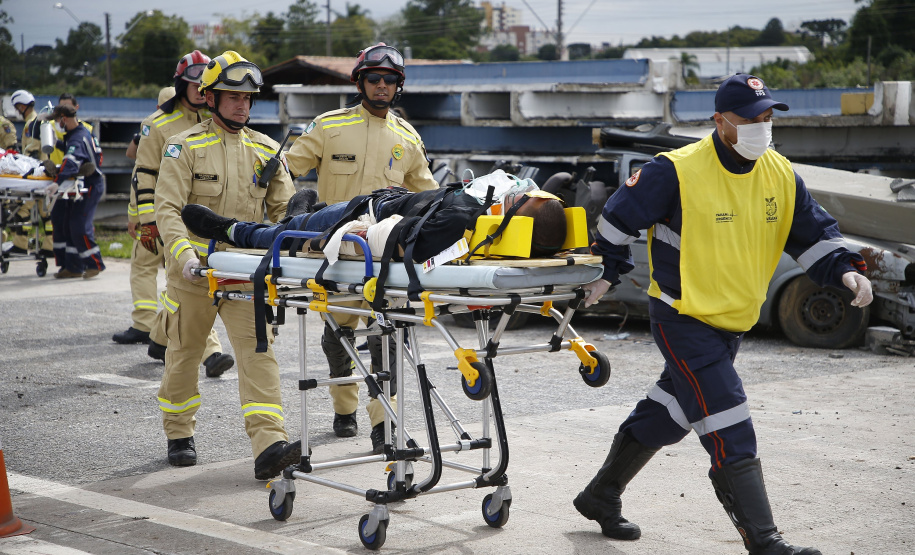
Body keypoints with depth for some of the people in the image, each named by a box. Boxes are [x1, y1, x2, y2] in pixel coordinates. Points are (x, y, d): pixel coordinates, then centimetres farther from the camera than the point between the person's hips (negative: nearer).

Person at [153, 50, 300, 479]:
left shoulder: (265, 150, 8)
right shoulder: (185, 146, -3)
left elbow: (284, 209, 8)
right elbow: (168, 209, -12)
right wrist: (185, 254, -27)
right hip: (192, 273, -1)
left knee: (258, 351, -13)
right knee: (184, 354, 12)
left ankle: (268, 446, -21)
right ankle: (179, 435, 32)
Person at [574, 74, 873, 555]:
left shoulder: (780, 175, 2)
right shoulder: (677, 172, -17)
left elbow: (813, 232, 10)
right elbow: (619, 218, -7)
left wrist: (846, 272, -6)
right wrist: (605, 275, 1)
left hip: (732, 324, 7)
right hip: (682, 320, -7)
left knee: (667, 416, 19)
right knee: (731, 436, -14)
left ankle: (601, 497, 36)